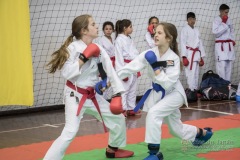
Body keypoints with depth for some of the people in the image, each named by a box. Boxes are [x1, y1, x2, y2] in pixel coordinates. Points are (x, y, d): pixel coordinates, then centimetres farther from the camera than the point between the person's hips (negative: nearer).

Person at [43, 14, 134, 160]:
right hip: (75, 96, -7)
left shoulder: (98, 49, -1)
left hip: (92, 96, 7)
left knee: (117, 118, 16)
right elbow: (67, 73, -25)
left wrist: (118, 94, -11)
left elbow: (111, 71, -3)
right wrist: (84, 57, -25)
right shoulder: (73, 47, -17)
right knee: (70, 132, -21)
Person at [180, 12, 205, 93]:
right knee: (191, 73, -11)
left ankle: (196, 90, 13)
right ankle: (192, 91, -9)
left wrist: (201, 57, 13)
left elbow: (200, 43, 17)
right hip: (189, 54, -6)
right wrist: (184, 57, -15)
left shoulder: (197, 30, 15)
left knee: (196, 74, 8)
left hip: (196, 54, 6)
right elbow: (183, 43, -8)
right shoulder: (185, 29, -3)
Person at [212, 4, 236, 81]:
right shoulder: (216, 20, -6)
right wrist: (224, 23, -15)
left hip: (229, 45, 6)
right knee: (222, 66, -13)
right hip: (221, 45, -6)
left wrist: (233, 40, 8)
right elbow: (216, 32, -17)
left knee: (229, 65, 6)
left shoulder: (229, 20, 12)